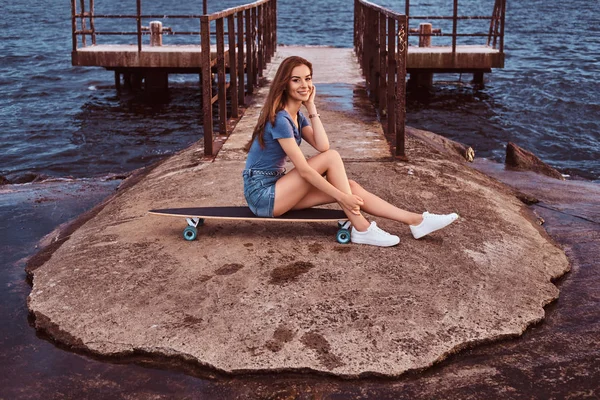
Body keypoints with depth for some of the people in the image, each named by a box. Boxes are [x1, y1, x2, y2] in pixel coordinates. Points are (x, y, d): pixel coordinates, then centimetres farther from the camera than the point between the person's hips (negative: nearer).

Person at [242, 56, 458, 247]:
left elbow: (322, 146, -5)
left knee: (350, 187, -2)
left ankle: (416, 221, -2)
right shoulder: (280, 118, -20)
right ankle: (361, 229, -16)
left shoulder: (297, 116, 9)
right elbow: (303, 169, -22)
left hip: (277, 187, 8)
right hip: (262, 194, -8)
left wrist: (311, 106, -7)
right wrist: (342, 197, -20)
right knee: (331, 157, -18)